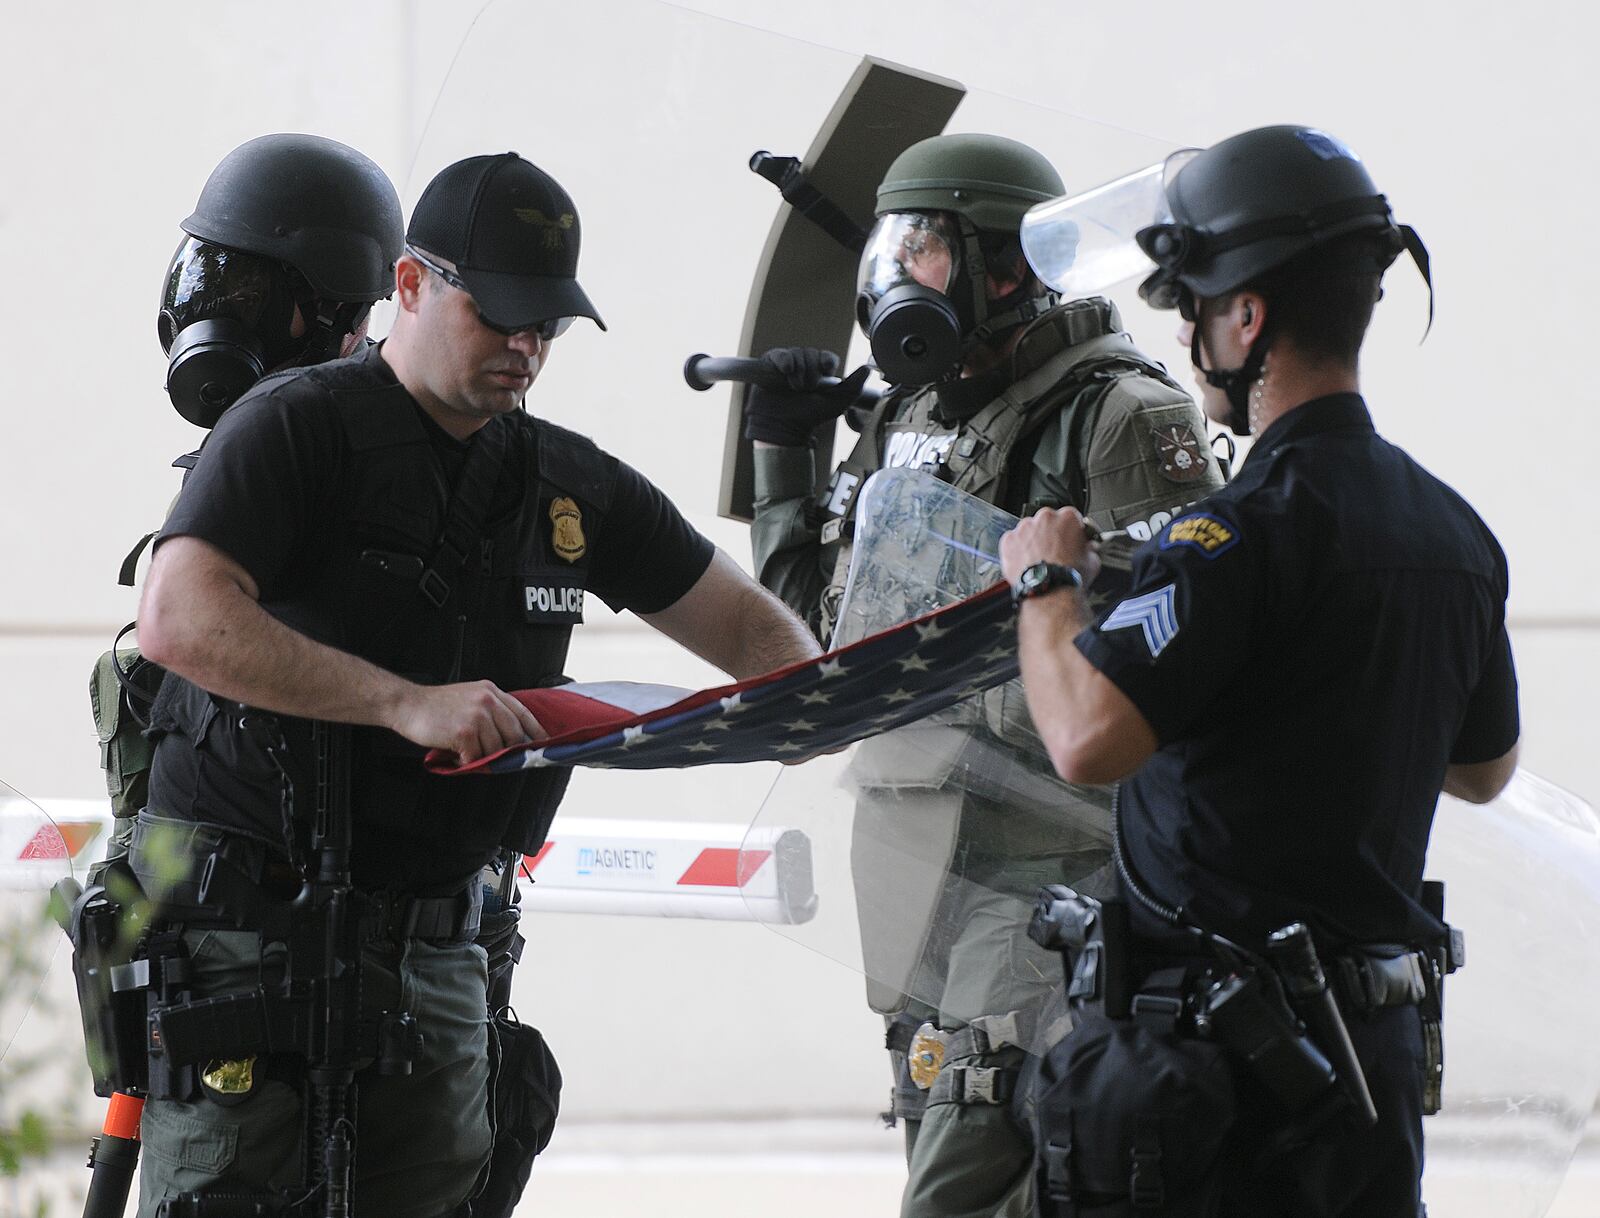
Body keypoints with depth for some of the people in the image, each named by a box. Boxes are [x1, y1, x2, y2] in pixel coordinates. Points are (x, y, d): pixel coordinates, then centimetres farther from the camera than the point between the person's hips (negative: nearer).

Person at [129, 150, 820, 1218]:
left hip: (433, 946, 6)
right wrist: (407, 703, -27)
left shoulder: (570, 485, 14)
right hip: (250, 918, -6)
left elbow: (739, 618, 22)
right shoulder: (300, 428, -6)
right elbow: (180, 618, -21)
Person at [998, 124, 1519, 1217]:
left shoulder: (1255, 526, -18)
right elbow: (1486, 768, 25)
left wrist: (1049, 582, -9)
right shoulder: (1456, 531, 10)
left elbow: (1089, 738, -27)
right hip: (1386, 1039, 8)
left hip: (1221, 1047, -8)